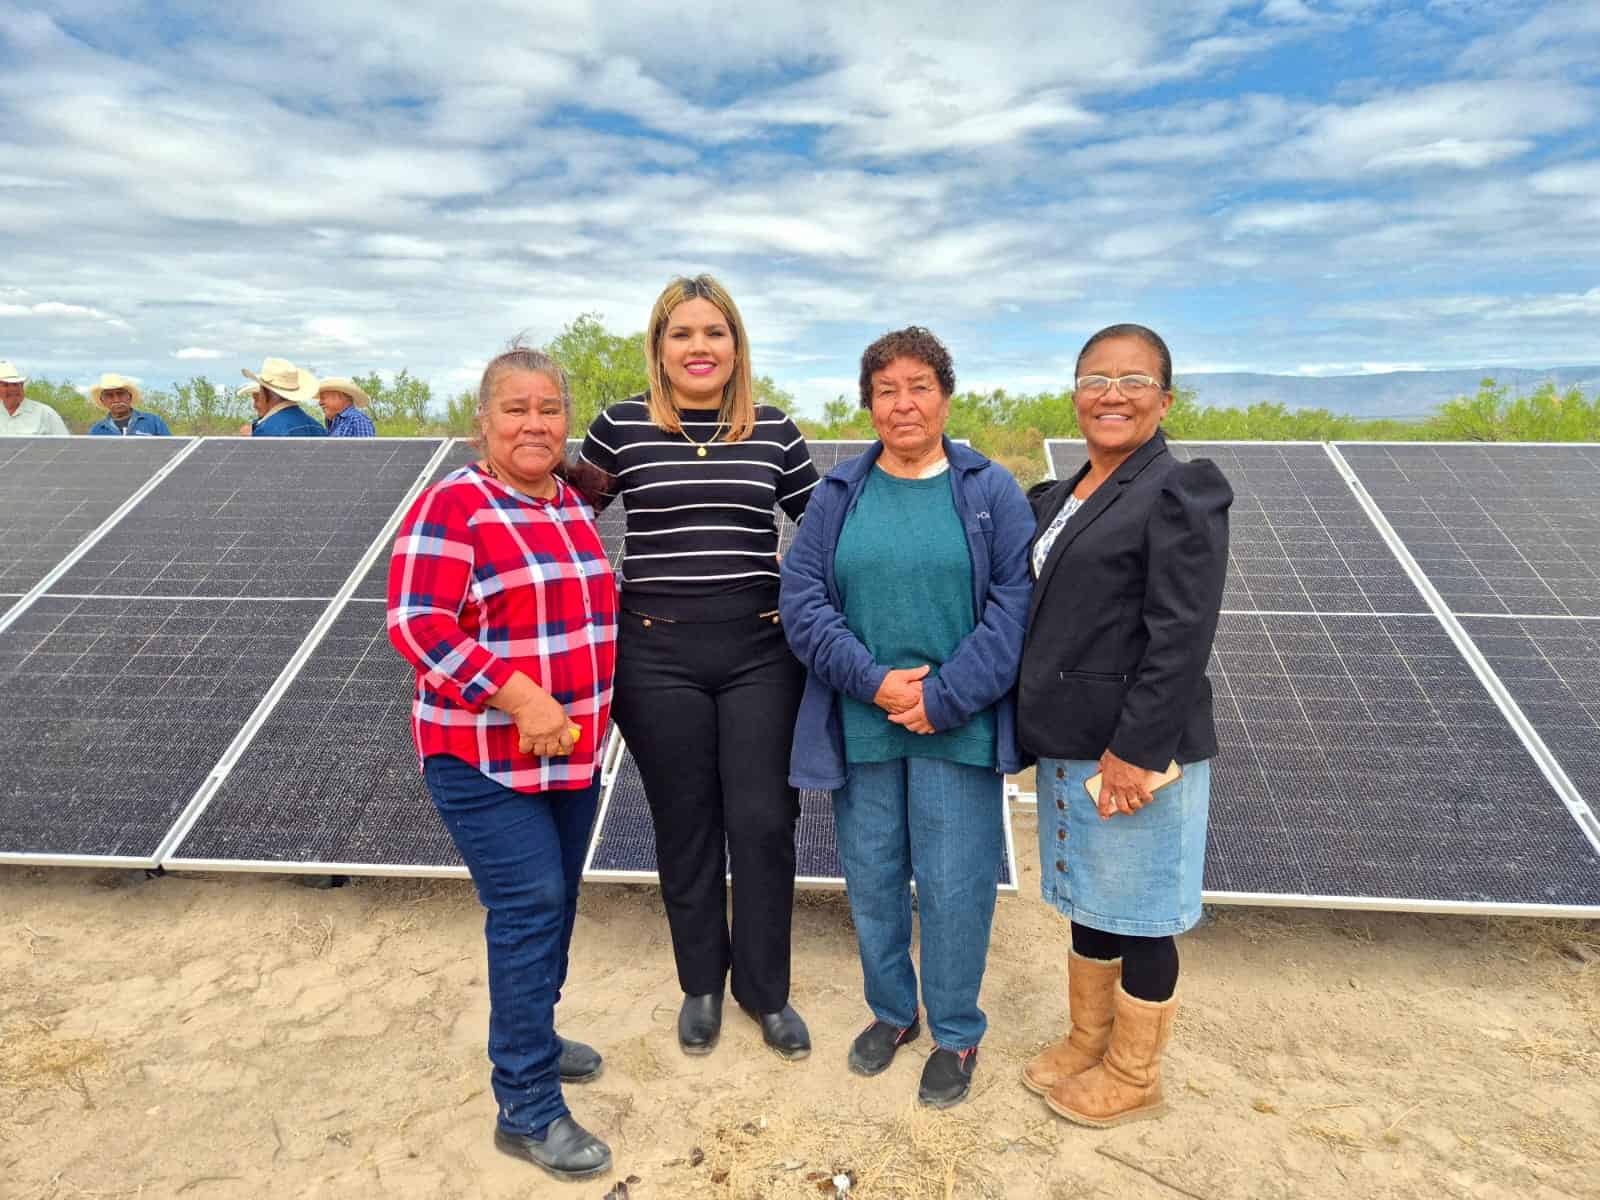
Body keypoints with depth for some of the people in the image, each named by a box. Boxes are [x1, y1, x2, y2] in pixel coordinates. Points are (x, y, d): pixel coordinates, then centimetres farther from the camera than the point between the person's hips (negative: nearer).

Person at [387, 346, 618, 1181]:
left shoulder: (575, 503, 8)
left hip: (572, 751, 7)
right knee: (528, 910, -6)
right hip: (484, 757, -7)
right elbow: (416, 622, -22)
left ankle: (531, 1036, 39)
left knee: (553, 904, 17)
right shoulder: (451, 505, -14)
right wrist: (521, 698, -27)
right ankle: (528, 1111, 9)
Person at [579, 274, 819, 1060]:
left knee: (763, 821, 4)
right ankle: (700, 984, 34)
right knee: (685, 825, 11)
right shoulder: (621, 426, 1)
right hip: (657, 655, 0)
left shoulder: (774, 430, 4)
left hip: (761, 649, 1)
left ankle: (763, 987, 27)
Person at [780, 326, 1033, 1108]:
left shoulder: (991, 493, 0)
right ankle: (892, 1010, 39)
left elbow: (1014, 605, -7)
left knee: (954, 887, 6)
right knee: (871, 879, 14)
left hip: (959, 727, -2)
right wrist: (873, 682, -14)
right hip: (860, 727, 3)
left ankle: (956, 1034, 29)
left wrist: (941, 699, -15)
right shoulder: (838, 495, 6)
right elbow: (802, 597, -2)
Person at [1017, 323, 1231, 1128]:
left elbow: (1180, 639, -18)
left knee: (1137, 917, 9)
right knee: (1087, 902, 21)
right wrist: (1044, 729, 11)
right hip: (1066, 744, 8)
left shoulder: (1179, 495, -12)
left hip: (1136, 750, -7)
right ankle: (1086, 1041, 41)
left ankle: (1133, 1077, 29)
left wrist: (1136, 749, -20)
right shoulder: (1061, 497, 11)